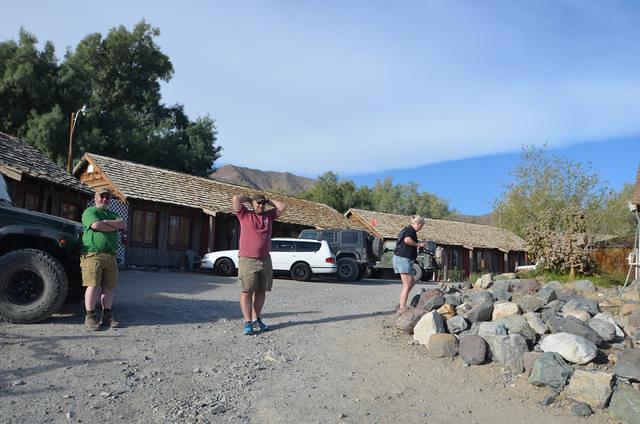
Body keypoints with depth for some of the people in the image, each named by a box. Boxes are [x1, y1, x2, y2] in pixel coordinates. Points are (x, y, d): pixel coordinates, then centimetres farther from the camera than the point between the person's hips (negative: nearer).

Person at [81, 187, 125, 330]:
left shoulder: (112, 215, 25)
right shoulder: (90, 211, 6)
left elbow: (122, 224, 5)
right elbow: (96, 225, -14)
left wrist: (105, 222, -8)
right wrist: (114, 226, -1)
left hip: (110, 256, 6)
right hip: (93, 254, -6)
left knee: (109, 287, 5)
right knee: (93, 286, -9)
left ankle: (107, 316, 10)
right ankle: (90, 317, -2)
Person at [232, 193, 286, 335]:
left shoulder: (269, 216, 17)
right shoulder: (245, 215, 5)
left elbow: (282, 207, 13)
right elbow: (236, 199, -5)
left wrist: (268, 200, 17)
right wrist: (249, 198, 11)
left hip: (265, 260, 5)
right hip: (247, 260, -4)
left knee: (261, 291, 9)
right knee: (246, 292, -5)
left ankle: (256, 319, 20)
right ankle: (247, 322, -2)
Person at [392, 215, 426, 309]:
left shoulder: (405, 229, 22)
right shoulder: (411, 230, -9)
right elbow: (407, 240, -28)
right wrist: (418, 244, -14)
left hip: (401, 258, 10)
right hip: (403, 259, -10)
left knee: (412, 282, 15)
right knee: (407, 285, -9)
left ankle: (402, 305, 14)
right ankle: (402, 307, -9)